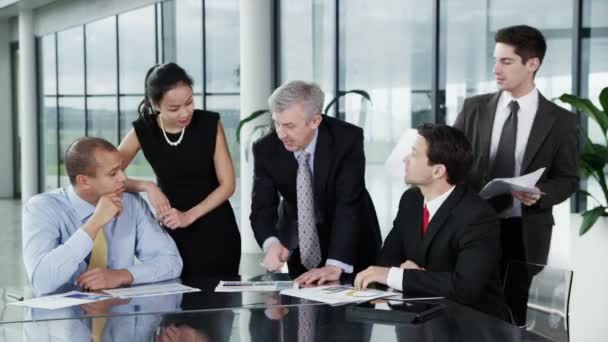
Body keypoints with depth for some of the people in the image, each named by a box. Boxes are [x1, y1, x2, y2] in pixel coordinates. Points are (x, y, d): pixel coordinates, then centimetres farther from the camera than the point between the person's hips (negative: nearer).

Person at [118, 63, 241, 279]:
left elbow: (227, 184, -9)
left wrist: (189, 216, -18)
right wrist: (147, 187, -23)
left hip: (215, 230, -1)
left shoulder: (210, 123, -11)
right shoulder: (142, 131, -8)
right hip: (171, 230, 1)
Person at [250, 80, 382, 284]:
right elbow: (262, 207, -19)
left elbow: (349, 204, -32)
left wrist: (335, 266, -42)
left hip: (351, 245, -2)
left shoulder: (347, 139, -28)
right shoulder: (266, 149, -19)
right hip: (300, 244, 2)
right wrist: (271, 243, -42)